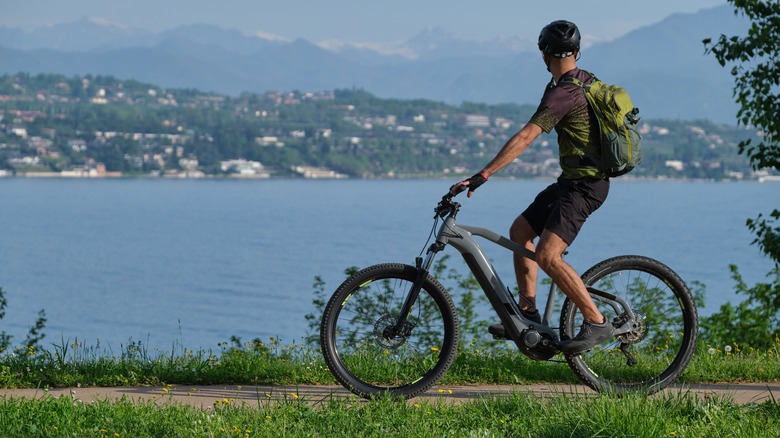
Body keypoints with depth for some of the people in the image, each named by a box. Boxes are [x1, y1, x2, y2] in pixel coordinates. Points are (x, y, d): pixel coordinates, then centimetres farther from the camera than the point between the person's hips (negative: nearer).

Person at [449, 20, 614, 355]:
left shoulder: (563, 93, -20)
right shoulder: (586, 80, 9)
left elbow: (524, 137, -28)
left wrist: (482, 176, -32)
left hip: (583, 184, -10)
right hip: (574, 178, 10)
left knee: (547, 255, -21)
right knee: (520, 231, 14)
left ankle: (597, 323, -16)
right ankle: (528, 314, 15)